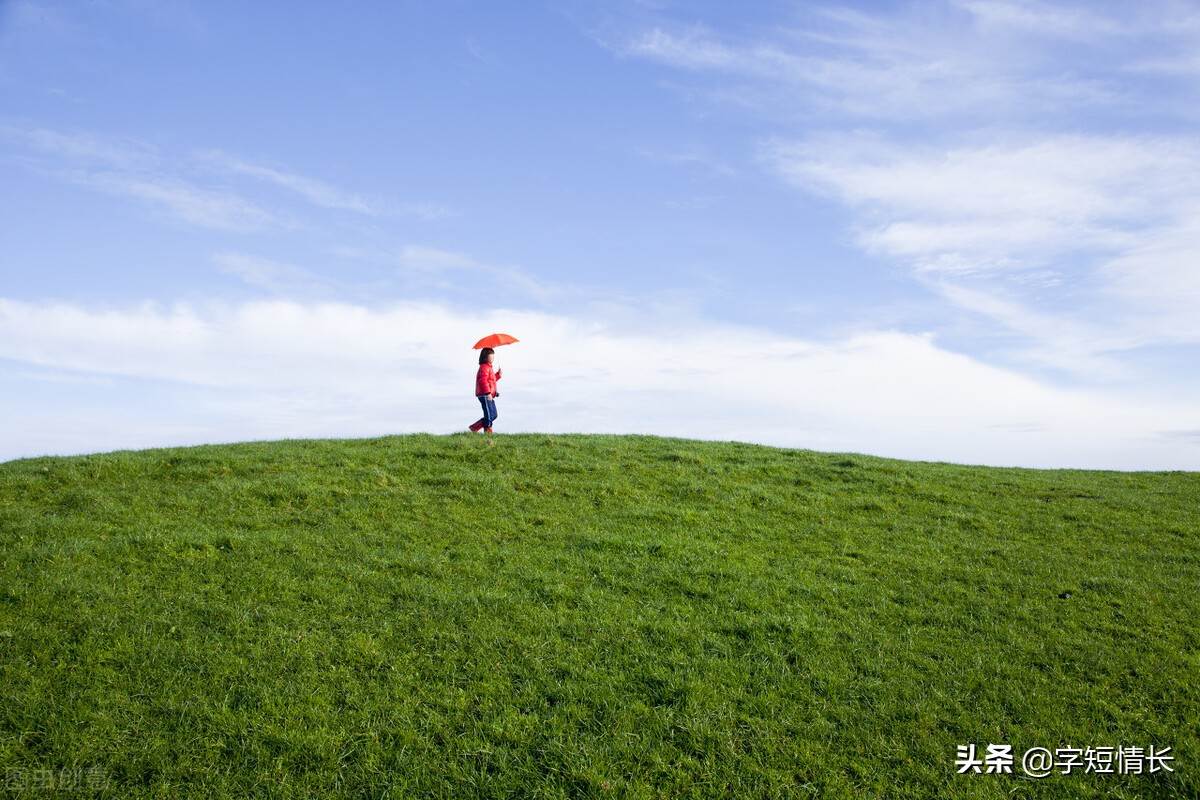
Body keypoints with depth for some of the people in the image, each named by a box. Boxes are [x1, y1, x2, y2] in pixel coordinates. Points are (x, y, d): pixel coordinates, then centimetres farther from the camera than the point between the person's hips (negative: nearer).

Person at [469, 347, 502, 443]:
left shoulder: (488, 367, 22)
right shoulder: (484, 367, -12)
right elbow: (483, 381, -23)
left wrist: (498, 374, 15)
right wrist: (488, 393, -28)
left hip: (489, 395, 10)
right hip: (485, 395, -10)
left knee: (494, 415, 13)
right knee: (489, 416, -8)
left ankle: (475, 427, 17)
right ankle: (488, 437, -4)